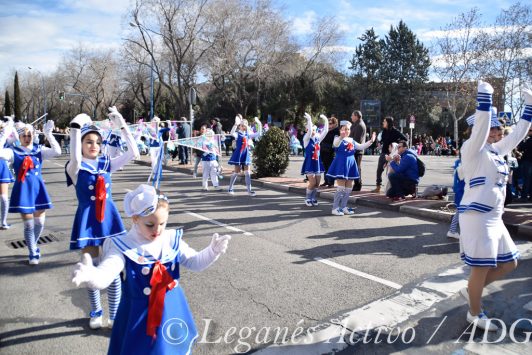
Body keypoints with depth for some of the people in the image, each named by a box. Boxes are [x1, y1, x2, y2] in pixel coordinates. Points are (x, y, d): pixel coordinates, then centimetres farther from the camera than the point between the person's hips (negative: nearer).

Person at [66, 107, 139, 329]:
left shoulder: (107, 164, 3)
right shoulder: (76, 168, -7)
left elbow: (133, 153, -7)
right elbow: (75, 158, -32)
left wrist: (122, 126, -13)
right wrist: (75, 128, -36)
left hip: (109, 218, 3)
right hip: (88, 220, -2)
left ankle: (115, 315, 19)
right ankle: (96, 312, 31)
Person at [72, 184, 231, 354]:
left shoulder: (172, 241, -5)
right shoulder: (123, 247, -16)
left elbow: (194, 262, 1)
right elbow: (104, 276, -30)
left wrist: (212, 251, -19)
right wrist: (90, 274, -53)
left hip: (171, 310, 3)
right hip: (138, 313, -3)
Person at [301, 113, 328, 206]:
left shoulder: (318, 139, 8)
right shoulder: (306, 139, -6)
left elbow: (325, 131, 0)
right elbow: (309, 131, -25)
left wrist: (326, 120, -7)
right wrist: (309, 119, -32)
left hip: (317, 162, 5)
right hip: (309, 163, -5)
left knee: (317, 183, 5)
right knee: (312, 182, -11)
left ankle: (313, 198, 21)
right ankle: (308, 198, 8)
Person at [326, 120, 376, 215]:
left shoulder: (352, 141, 15)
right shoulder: (338, 139, -7)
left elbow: (361, 147, 19)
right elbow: (336, 144, -30)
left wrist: (371, 141, 9)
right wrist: (341, 137, -50)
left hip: (350, 165, 7)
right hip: (341, 164, -7)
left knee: (349, 187, 9)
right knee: (341, 187, -10)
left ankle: (343, 207, 20)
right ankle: (335, 208, -1)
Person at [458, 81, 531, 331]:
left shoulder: (496, 151, 16)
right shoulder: (473, 149, -8)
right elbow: (481, 125, -24)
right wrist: (484, 94, -26)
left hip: (494, 217, 9)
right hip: (477, 216, -9)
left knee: (509, 263, 15)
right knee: (482, 267, -1)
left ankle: (471, 289, 29)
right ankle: (475, 314, 17)